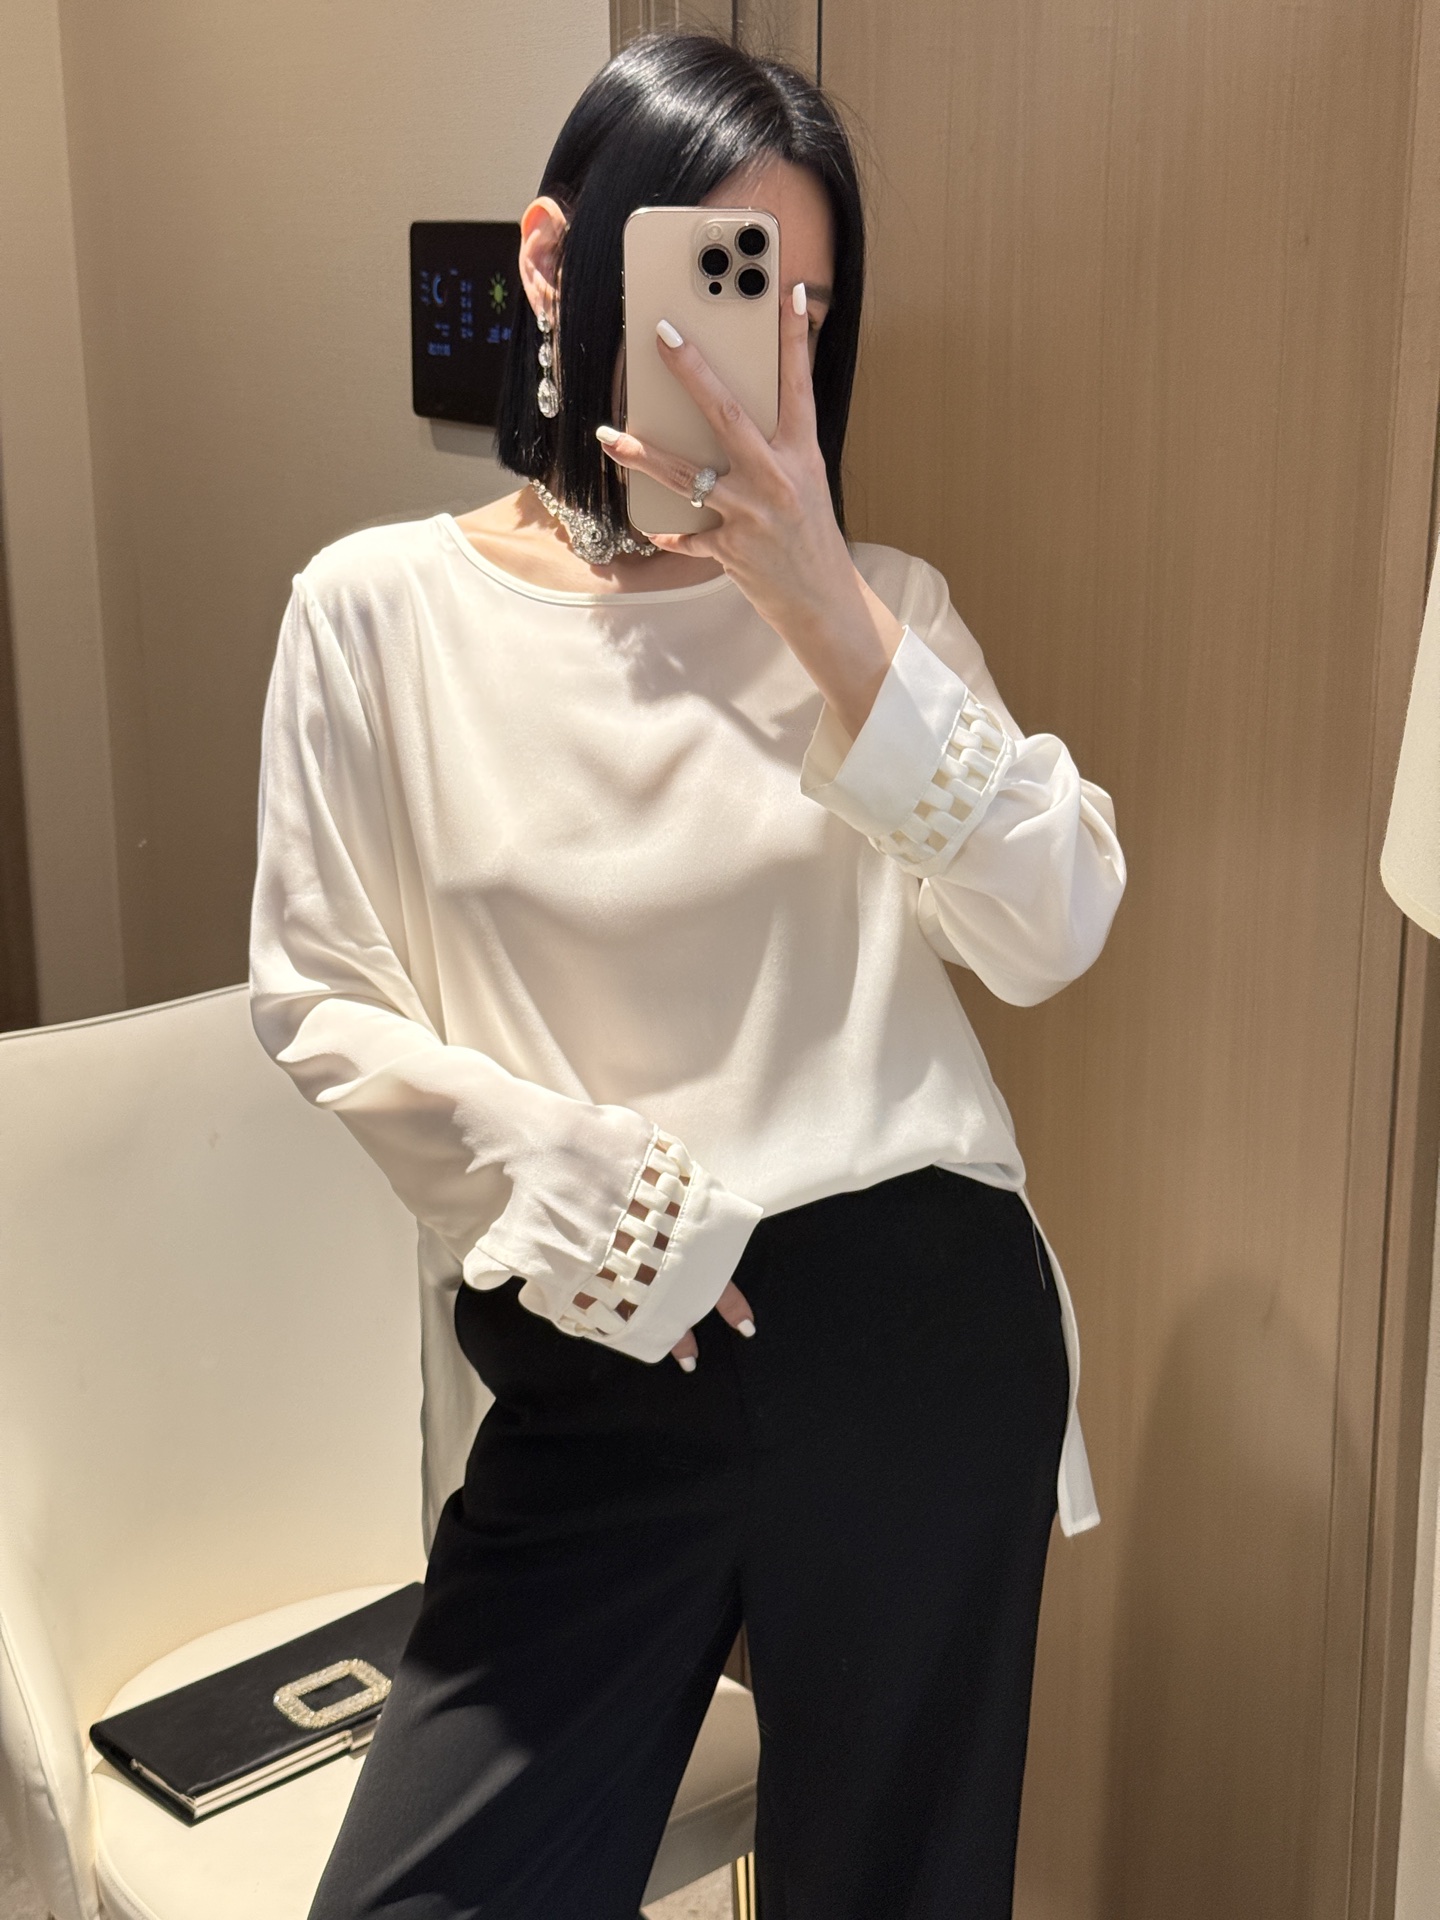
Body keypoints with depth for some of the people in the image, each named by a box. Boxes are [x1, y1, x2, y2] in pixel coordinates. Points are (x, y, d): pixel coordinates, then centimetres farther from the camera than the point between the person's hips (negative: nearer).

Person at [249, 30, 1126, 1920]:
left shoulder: (872, 604, 3)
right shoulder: (382, 609, 0)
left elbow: (1052, 933, -12)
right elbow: (321, 1001, 0)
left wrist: (822, 600, -21)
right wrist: (581, 1196, -12)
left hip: (914, 1321, 1)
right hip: (594, 1369, 0)